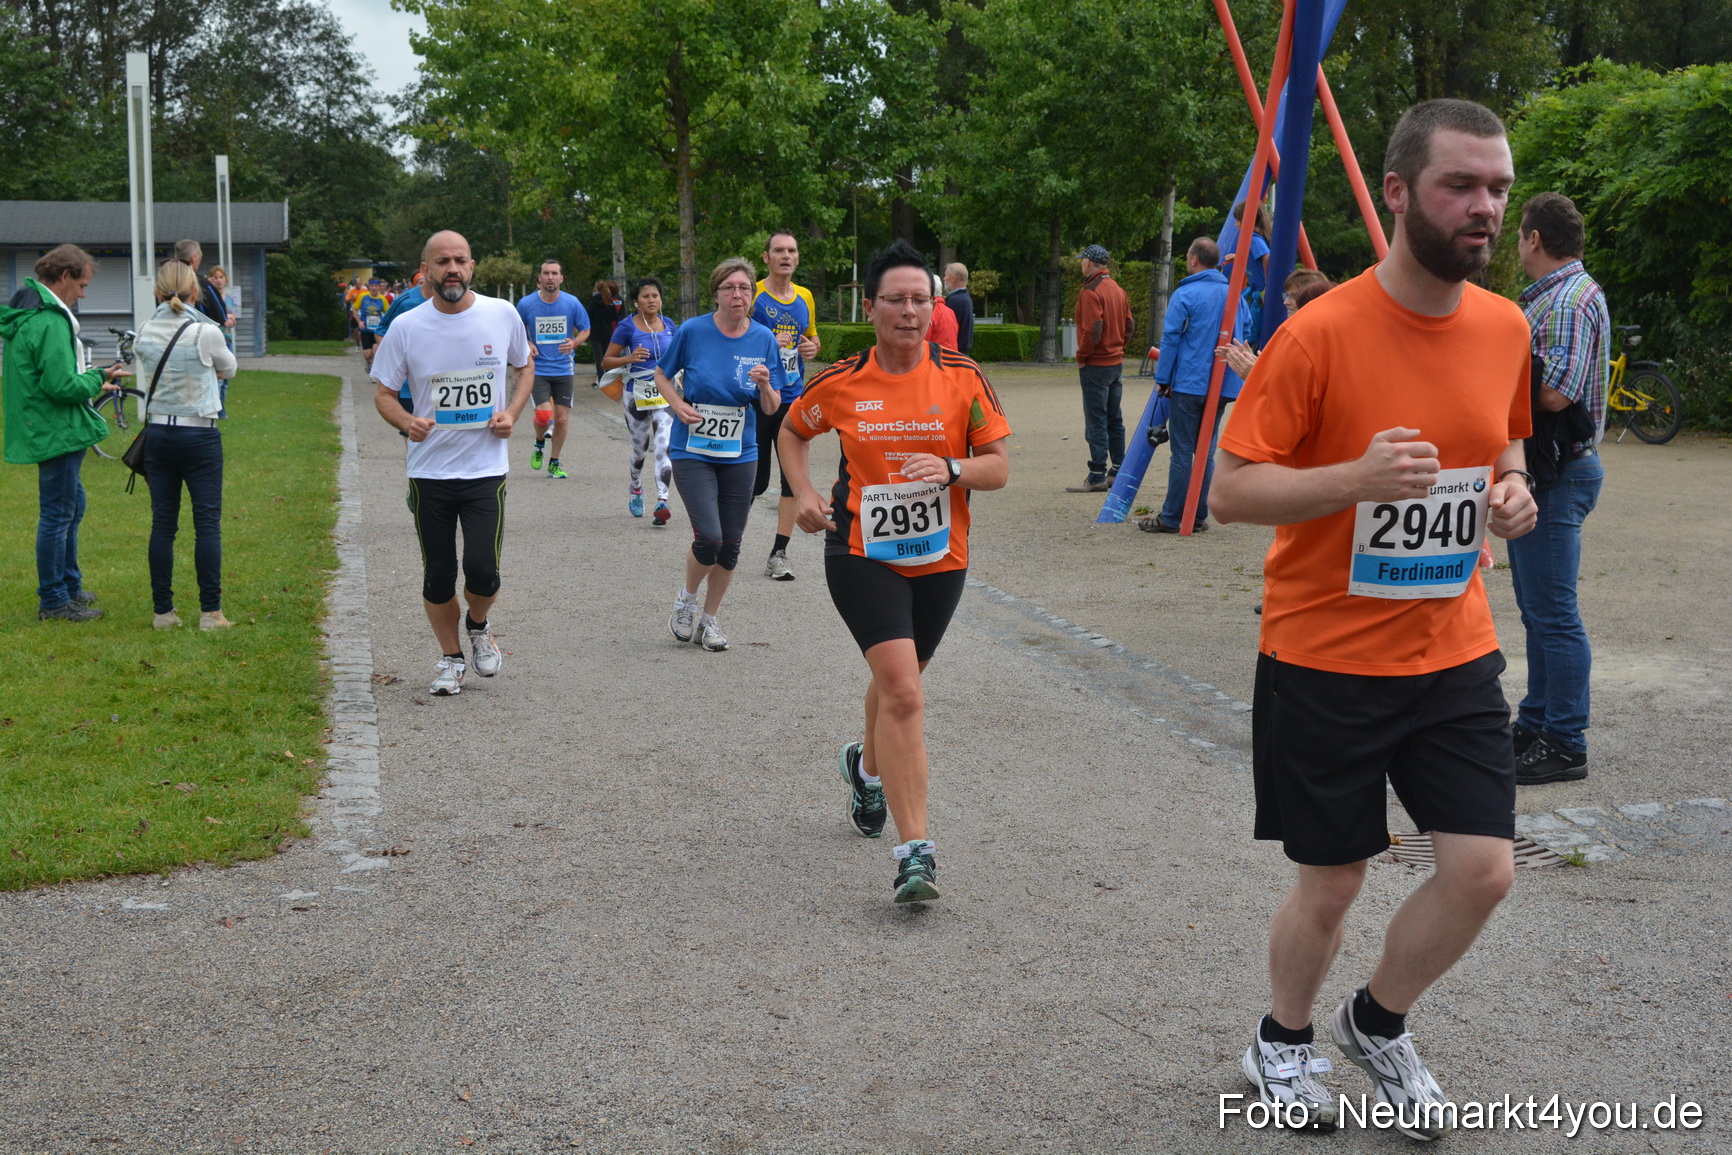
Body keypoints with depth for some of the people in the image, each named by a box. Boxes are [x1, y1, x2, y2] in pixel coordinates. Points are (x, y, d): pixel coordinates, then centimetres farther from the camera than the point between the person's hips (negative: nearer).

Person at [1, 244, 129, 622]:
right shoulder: (49, 323, -22)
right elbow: (62, 385, -26)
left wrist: (92, 381, 11)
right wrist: (98, 378, -9)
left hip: (46, 430, 11)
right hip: (57, 432, -11)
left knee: (72, 506, 22)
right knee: (58, 514, -1)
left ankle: (69, 584, 34)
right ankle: (53, 601, 8)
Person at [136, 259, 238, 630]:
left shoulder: (145, 334, 0)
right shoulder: (205, 332, -11)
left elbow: (146, 379, 8)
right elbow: (228, 369, 6)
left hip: (157, 433, 4)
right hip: (199, 436, -4)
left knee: (162, 524, 8)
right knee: (207, 523, 1)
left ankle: (163, 610, 11)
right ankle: (210, 611, 1)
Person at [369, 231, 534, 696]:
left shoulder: (503, 316, -2)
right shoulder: (405, 327, -4)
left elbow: (524, 369, 15)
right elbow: (383, 393, 4)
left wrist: (511, 412, -3)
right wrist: (406, 422, -18)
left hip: (486, 467, -1)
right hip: (429, 469, 1)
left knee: (482, 569, -11)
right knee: (438, 574, 7)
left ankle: (479, 626, 23)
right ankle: (451, 658, 27)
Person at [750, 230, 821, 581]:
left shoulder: (805, 298, 10)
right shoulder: (753, 295, -6)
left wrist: (812, 347, 2)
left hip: (793, 399, 5)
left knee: (793, 479, 0)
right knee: (755, 481, 0)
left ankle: (778, 554, 8)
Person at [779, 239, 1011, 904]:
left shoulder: (962, 377, -5)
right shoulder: (841, 384, -5)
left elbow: (999, 467, -3)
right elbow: (793, 431, 15)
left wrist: (951, 469, -23)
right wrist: (804, 494, -1)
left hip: (940, 557, 3)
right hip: (861, 554, -3)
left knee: (896, 681, 21)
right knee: (903, 691, -18)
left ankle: (867, 765, 55)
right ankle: (914, 851, -17)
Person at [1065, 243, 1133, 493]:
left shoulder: (1090, 291, -15)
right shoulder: (1117, 289, 13)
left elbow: (1092, 330, -21)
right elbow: (1129, 324, 14)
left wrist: (1082, 357, -10)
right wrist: (1119, 348, 15)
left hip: (1096, 366, -9)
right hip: (1116, 362, 9)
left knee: (1096, 422, -6)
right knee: (1114, 419, 13)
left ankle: (1097, 477, -6)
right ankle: (1118, 471, 17)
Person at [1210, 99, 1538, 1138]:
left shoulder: (1506, 327, 1)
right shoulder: (1320, 333, -16)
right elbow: (1232, 489, -14)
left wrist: (1513, 489, -3)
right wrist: (1355, 478, -30)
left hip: (1454, 653, 5)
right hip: (1327, 660, -5)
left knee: (1484, 869, -1)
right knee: (1330, 888, 7)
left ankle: (1379, 1023, 28)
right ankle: (1284, 1043, 37)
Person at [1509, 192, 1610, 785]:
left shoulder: (1573, 298, -16)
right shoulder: (1548, 295, 16)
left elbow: (1555, 393, -26)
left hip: (1560, 474, -11)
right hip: (1538, 470, 11)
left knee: (1554, 613, -7)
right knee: (1537, 609, 17)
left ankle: (1565, 746, -1)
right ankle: (1536, 725, 27)